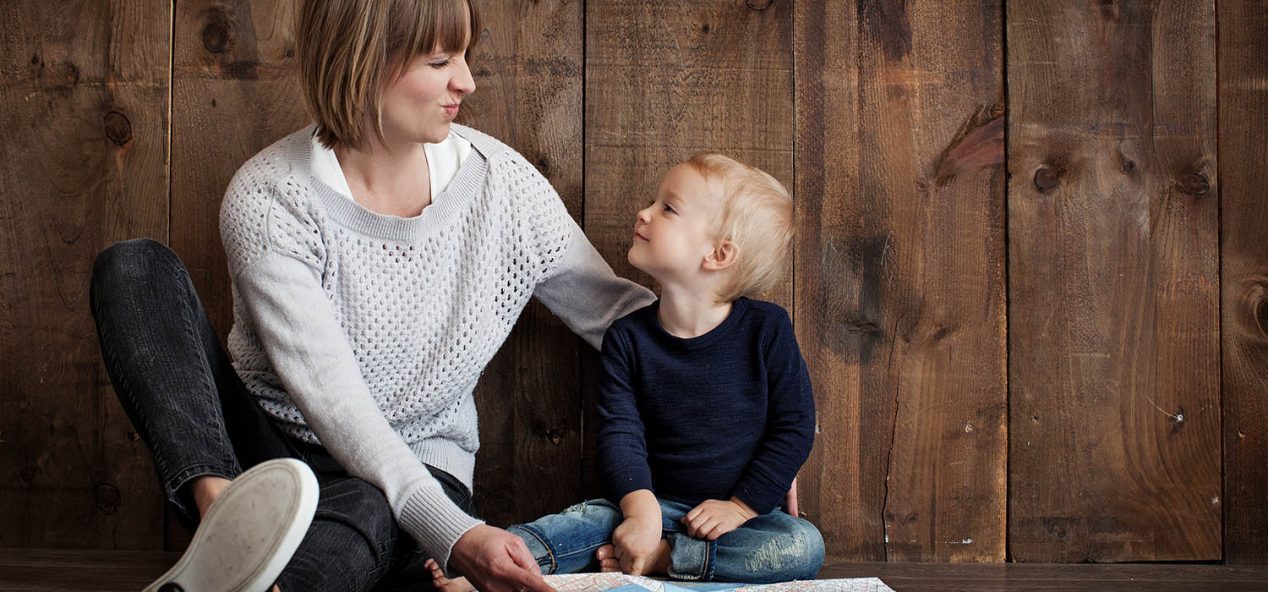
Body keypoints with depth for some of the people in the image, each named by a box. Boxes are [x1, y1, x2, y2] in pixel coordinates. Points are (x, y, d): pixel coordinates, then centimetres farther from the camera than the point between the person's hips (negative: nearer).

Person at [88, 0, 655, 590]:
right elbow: (331, 397, -24)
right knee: (134, 268, -22)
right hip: (262, 440, 0)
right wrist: (454, 534, -36)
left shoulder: (503, 181, -6)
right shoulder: (266, 199, -15)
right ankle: (221, 508, -41)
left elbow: (614, 312, 6)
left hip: (413, 471, 0)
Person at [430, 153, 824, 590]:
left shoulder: (766, 330, -7)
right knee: (593, 518, -27)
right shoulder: (628, 338, -1)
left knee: (804, 547, -30)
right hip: (658, 503, 1)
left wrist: (742, 505, -12)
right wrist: (641, 508, -26)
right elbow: (620, 432, -9)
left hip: (743, 513, -1)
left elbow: (795, 427, -5)